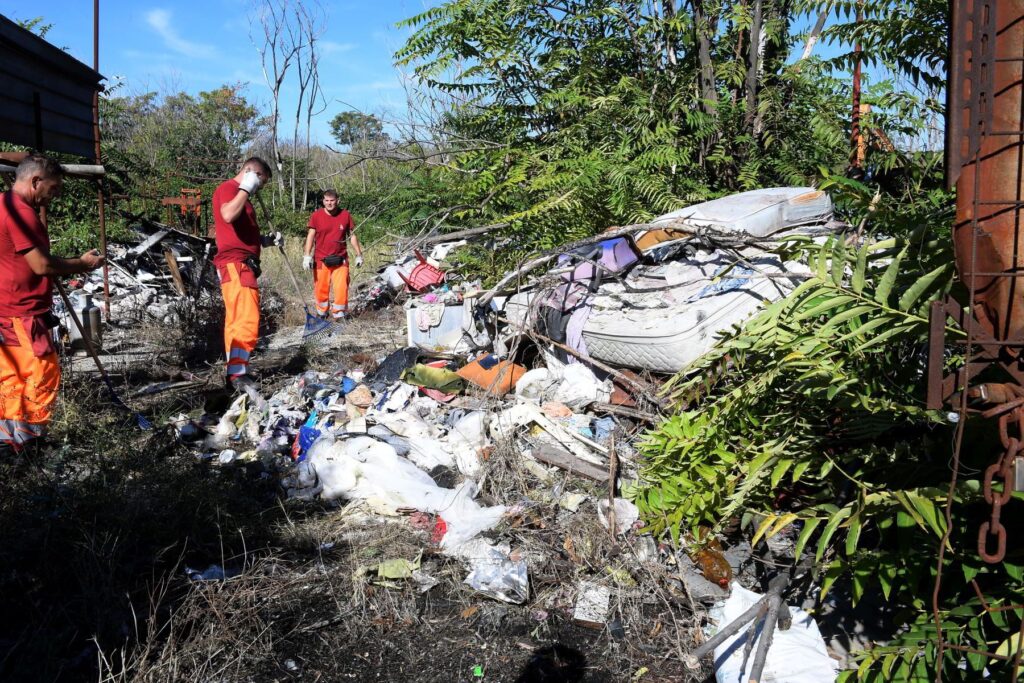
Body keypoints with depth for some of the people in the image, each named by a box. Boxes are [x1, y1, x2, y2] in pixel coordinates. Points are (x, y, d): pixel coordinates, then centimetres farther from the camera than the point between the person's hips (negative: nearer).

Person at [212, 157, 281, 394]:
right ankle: (238, 375, -24)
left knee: (237, 321, 11)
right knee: (247, 320, -19)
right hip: (235, 263, -11)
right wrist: (245, 188, -15)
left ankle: (235, 371, 16)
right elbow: (228, 215, -26)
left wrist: (265, 240, 17)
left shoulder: (240, 194, 25)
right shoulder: (227, 188, -5)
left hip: (242, 265, 11)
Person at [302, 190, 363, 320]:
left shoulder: (345, 215, 2)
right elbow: (310, 236, -3)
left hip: (340, 260, 1)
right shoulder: (316, 216, -2)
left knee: (341, 288, -6)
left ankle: (339, 315, 6)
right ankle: (322, 314, 22)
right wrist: (307, 256, -12)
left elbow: (352, 236, 10)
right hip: (321, 260, -1)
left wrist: (359, 254, 10)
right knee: (321, 289, 3)